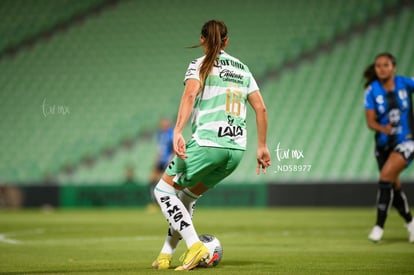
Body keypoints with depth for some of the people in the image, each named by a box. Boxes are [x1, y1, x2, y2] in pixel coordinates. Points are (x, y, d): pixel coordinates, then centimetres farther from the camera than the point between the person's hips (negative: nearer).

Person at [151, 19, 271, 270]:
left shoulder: (200, 65, 0)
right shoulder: (243, 68, 17)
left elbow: (190, 94, -18)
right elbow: (261, 109, 14)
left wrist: (177, 133, -28)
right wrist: (262, 146, 19)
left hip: (207, 143, -6)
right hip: (237, 149, 6)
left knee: (163, 190, 9)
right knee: (187, 196, 22)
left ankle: (195, 246, -6)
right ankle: (166, 256, 20)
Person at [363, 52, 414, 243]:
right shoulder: (372, 91, -7)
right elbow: (370, 122, -13)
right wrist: (382, 128, -33)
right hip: (384, 144, 3)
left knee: (386, 175, -23)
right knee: (394, 187, 9)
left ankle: (379, 225, -17)